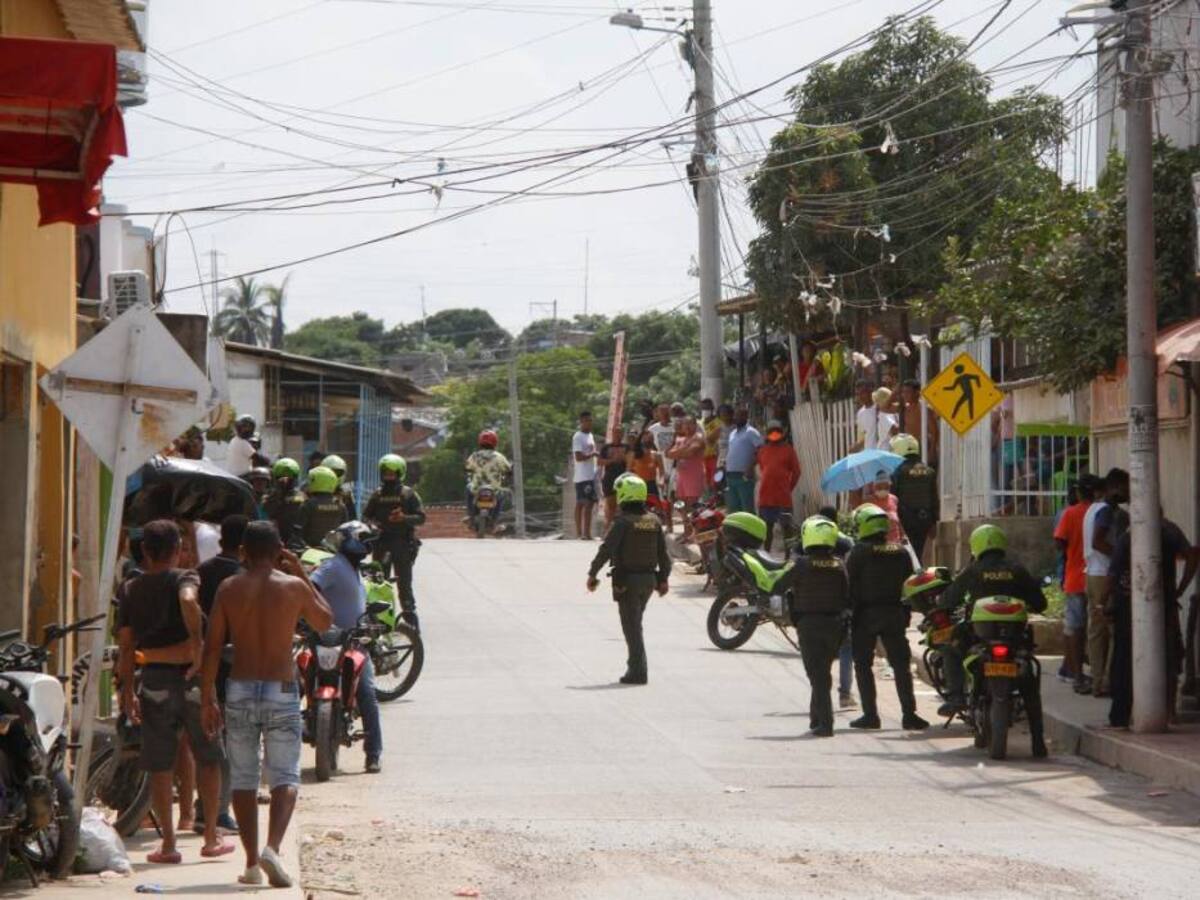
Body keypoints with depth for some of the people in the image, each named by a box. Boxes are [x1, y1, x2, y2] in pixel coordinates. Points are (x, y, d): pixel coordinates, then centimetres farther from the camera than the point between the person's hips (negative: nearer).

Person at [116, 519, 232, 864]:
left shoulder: (132, 590, 7)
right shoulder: (184, 578, -4)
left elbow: (126, 645, 5)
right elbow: (188, 601, -28)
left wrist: (127, 690, 10)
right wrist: (198, 644, -24)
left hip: (154, 681, 2)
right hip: (191, 677, -2)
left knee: (160, 766, 6)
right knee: (209, 759, 11)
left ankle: (168, 843, 4)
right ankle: (211, 837, 13)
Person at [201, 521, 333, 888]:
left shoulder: (229, 588, 1)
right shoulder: (293, 586, -3)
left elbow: (213, 646, -1)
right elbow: (325, 621, 15)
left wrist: (207, 697, 5)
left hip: (240, 691, 2)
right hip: (282, 690, -1)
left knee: (243, 779, 10)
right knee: (285, 777, 1)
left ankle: (252, 863, 9)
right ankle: (272, 848, -21)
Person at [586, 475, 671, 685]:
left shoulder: (623, 522, -15)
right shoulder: (654, 521, 3)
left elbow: (606, 550, -17)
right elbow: (663, 553, 7)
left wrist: (592, 574, -9)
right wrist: (664, 579, 17)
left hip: (627, 580, -6)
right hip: (649, 579, 6)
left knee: (631, 626, -2)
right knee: (636, 623, 20)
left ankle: (638, 671, -5)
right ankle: (636, 664, 23)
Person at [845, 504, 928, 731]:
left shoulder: (859, 553, -9)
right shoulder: (901, 553, 6)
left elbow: (851, 586, -10)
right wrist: (905, 616, 14)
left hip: (866, 614, -4)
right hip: (895, 615, 4)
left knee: (863, 665, 5)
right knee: (901, 664, 5)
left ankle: (870, 714, 0)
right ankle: (909, 714, -2)